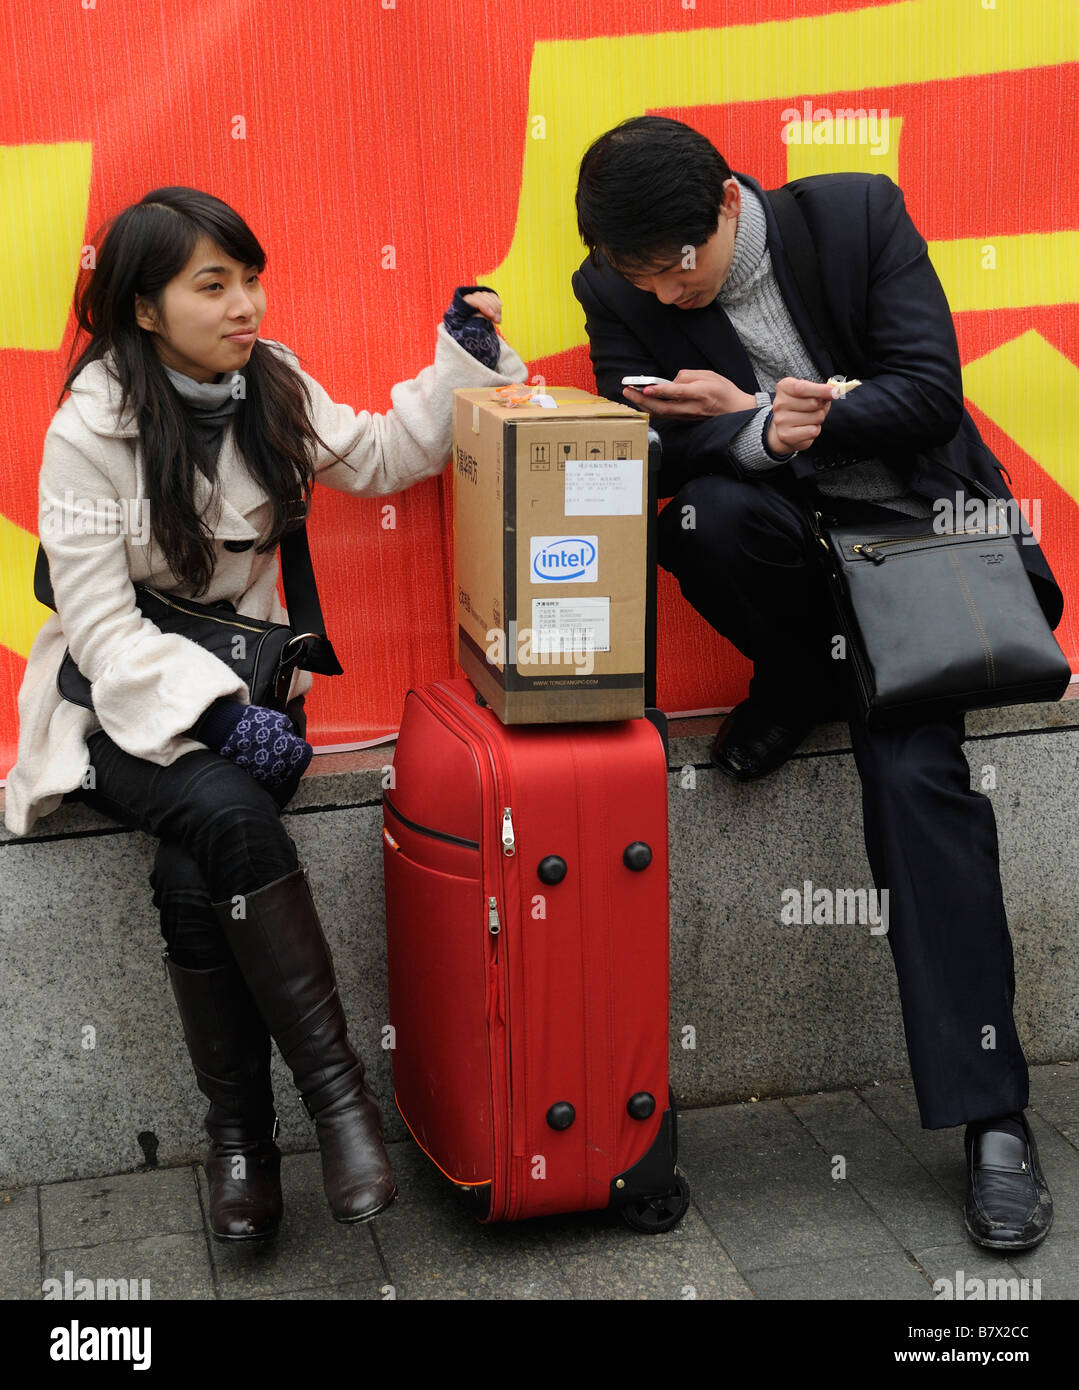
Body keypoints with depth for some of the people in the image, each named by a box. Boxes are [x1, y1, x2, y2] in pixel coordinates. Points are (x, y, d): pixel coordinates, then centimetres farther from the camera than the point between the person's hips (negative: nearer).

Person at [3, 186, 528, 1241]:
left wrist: (463, 360, 2)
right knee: (230, 817, -34)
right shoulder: (90, 429, -13)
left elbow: (376, 460, 15)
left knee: (194, 878, -27)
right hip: (122, 704, -3)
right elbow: (101, 624, -16)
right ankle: (335, 1089, -24)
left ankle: (240, 1132, -14)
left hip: (239, 683, 3)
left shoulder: (271, 386, 1)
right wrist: (219, 712, -27)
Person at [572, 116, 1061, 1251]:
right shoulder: (616, 292, -4)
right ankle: (808, 683, -2)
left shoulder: (857, 212, -8)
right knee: (703, 518, -34)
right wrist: (762, 433, -27)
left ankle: (990, 1111, -15)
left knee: (914, 767, -21)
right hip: (787, 538, 2)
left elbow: (929, 390, -12)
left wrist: (744, 415, -21)